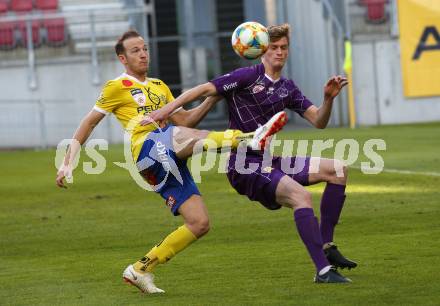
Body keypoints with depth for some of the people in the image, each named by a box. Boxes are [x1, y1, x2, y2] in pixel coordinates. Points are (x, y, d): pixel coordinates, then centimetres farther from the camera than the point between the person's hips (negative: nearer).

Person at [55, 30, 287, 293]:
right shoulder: (118, 87, 12)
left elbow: (185, 120, 23)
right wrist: (68, 163, 7)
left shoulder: (160, 87, 30)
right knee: (178, 134, -38)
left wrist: (213, 99, 8)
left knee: (200, 224, -4)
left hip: (170, 164, 7)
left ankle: (141, 270, 4)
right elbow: (89, 123, 13)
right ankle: (251, 139, -57)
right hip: (146, 150, -7)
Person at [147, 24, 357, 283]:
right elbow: (205, 89, -10)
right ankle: (323, 270, -32)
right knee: (300, 194, -30)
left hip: (271, 161, 8)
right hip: (246, 166, -8)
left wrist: (329, 98, -8)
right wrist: (168, 109, -19)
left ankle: (326, 246, 3)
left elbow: (319, 121, 11)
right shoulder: (249, 76, -6)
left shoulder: (287, 88, 14)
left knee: (338, 170, 3)